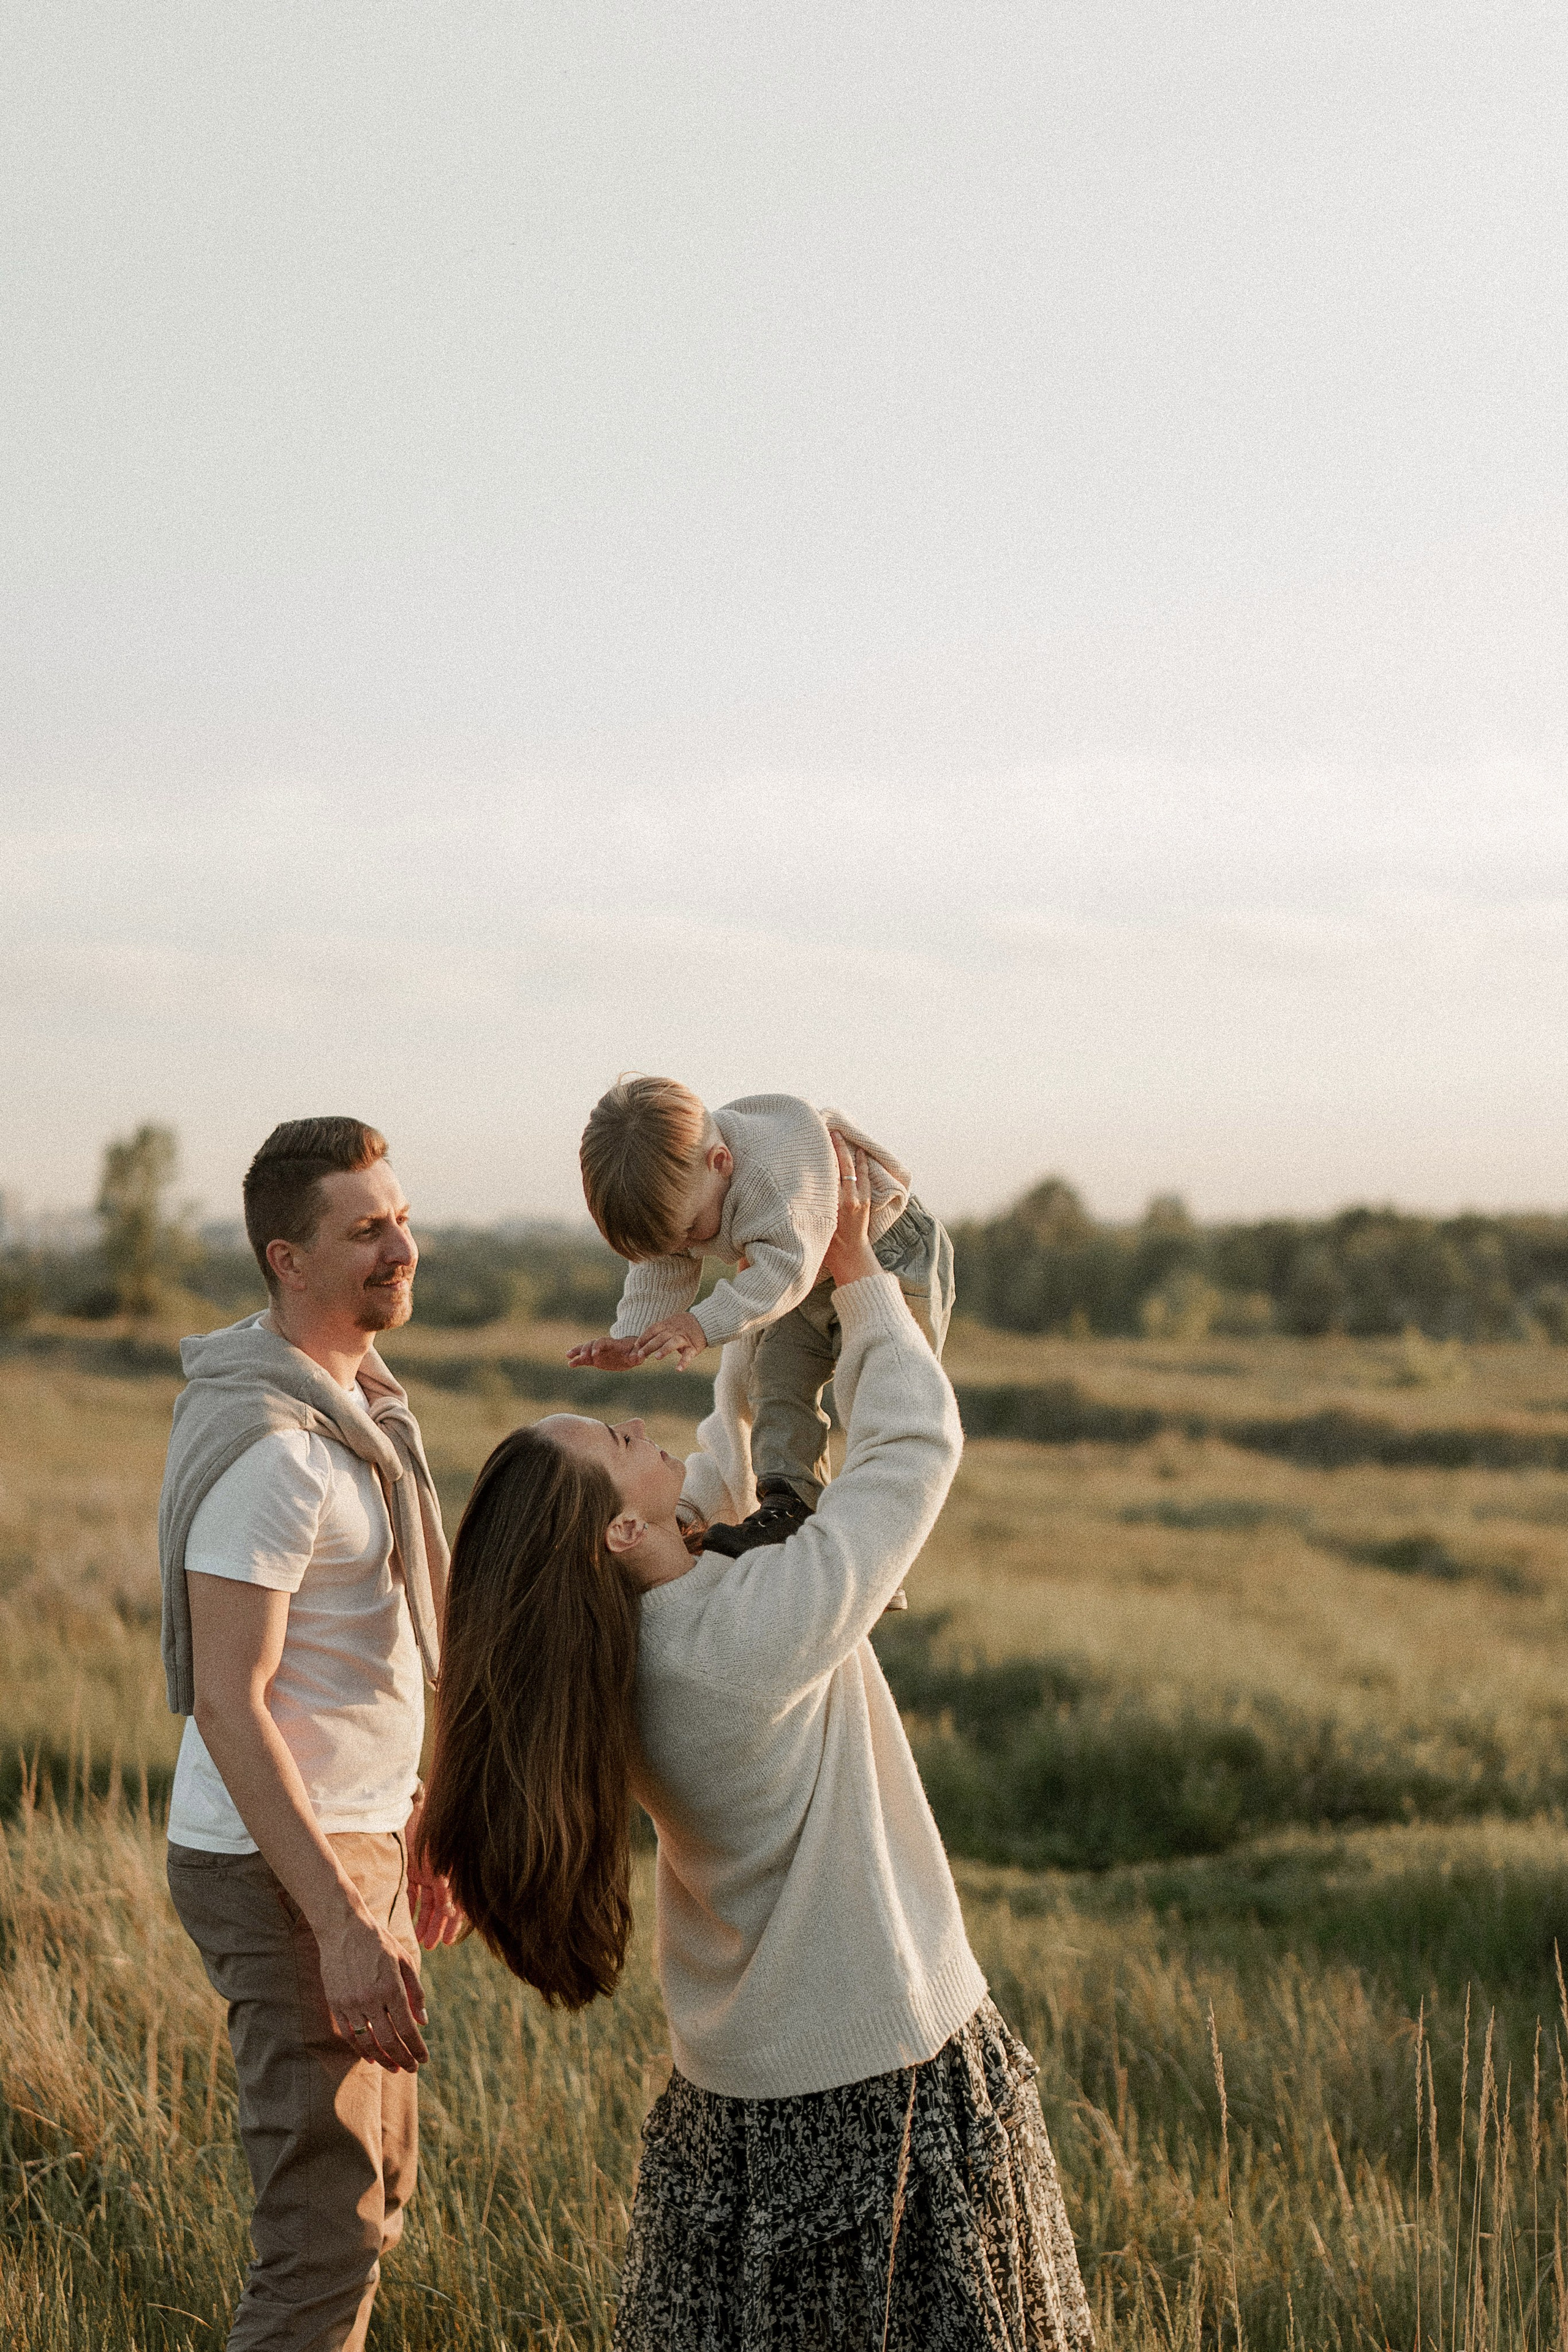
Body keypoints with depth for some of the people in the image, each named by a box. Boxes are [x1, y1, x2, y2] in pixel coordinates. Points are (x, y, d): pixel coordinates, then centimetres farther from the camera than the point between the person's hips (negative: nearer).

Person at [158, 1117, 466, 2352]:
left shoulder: (360, 1398, 9)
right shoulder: (270, 1448, -22)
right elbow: (228, 1702, -25)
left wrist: (419, 1821, 22)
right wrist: (341, 1926, -28)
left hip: (355, 1837, 10)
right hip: (281, 1867, -10)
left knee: (379, 2181, 19)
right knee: (328, 2227, -7)